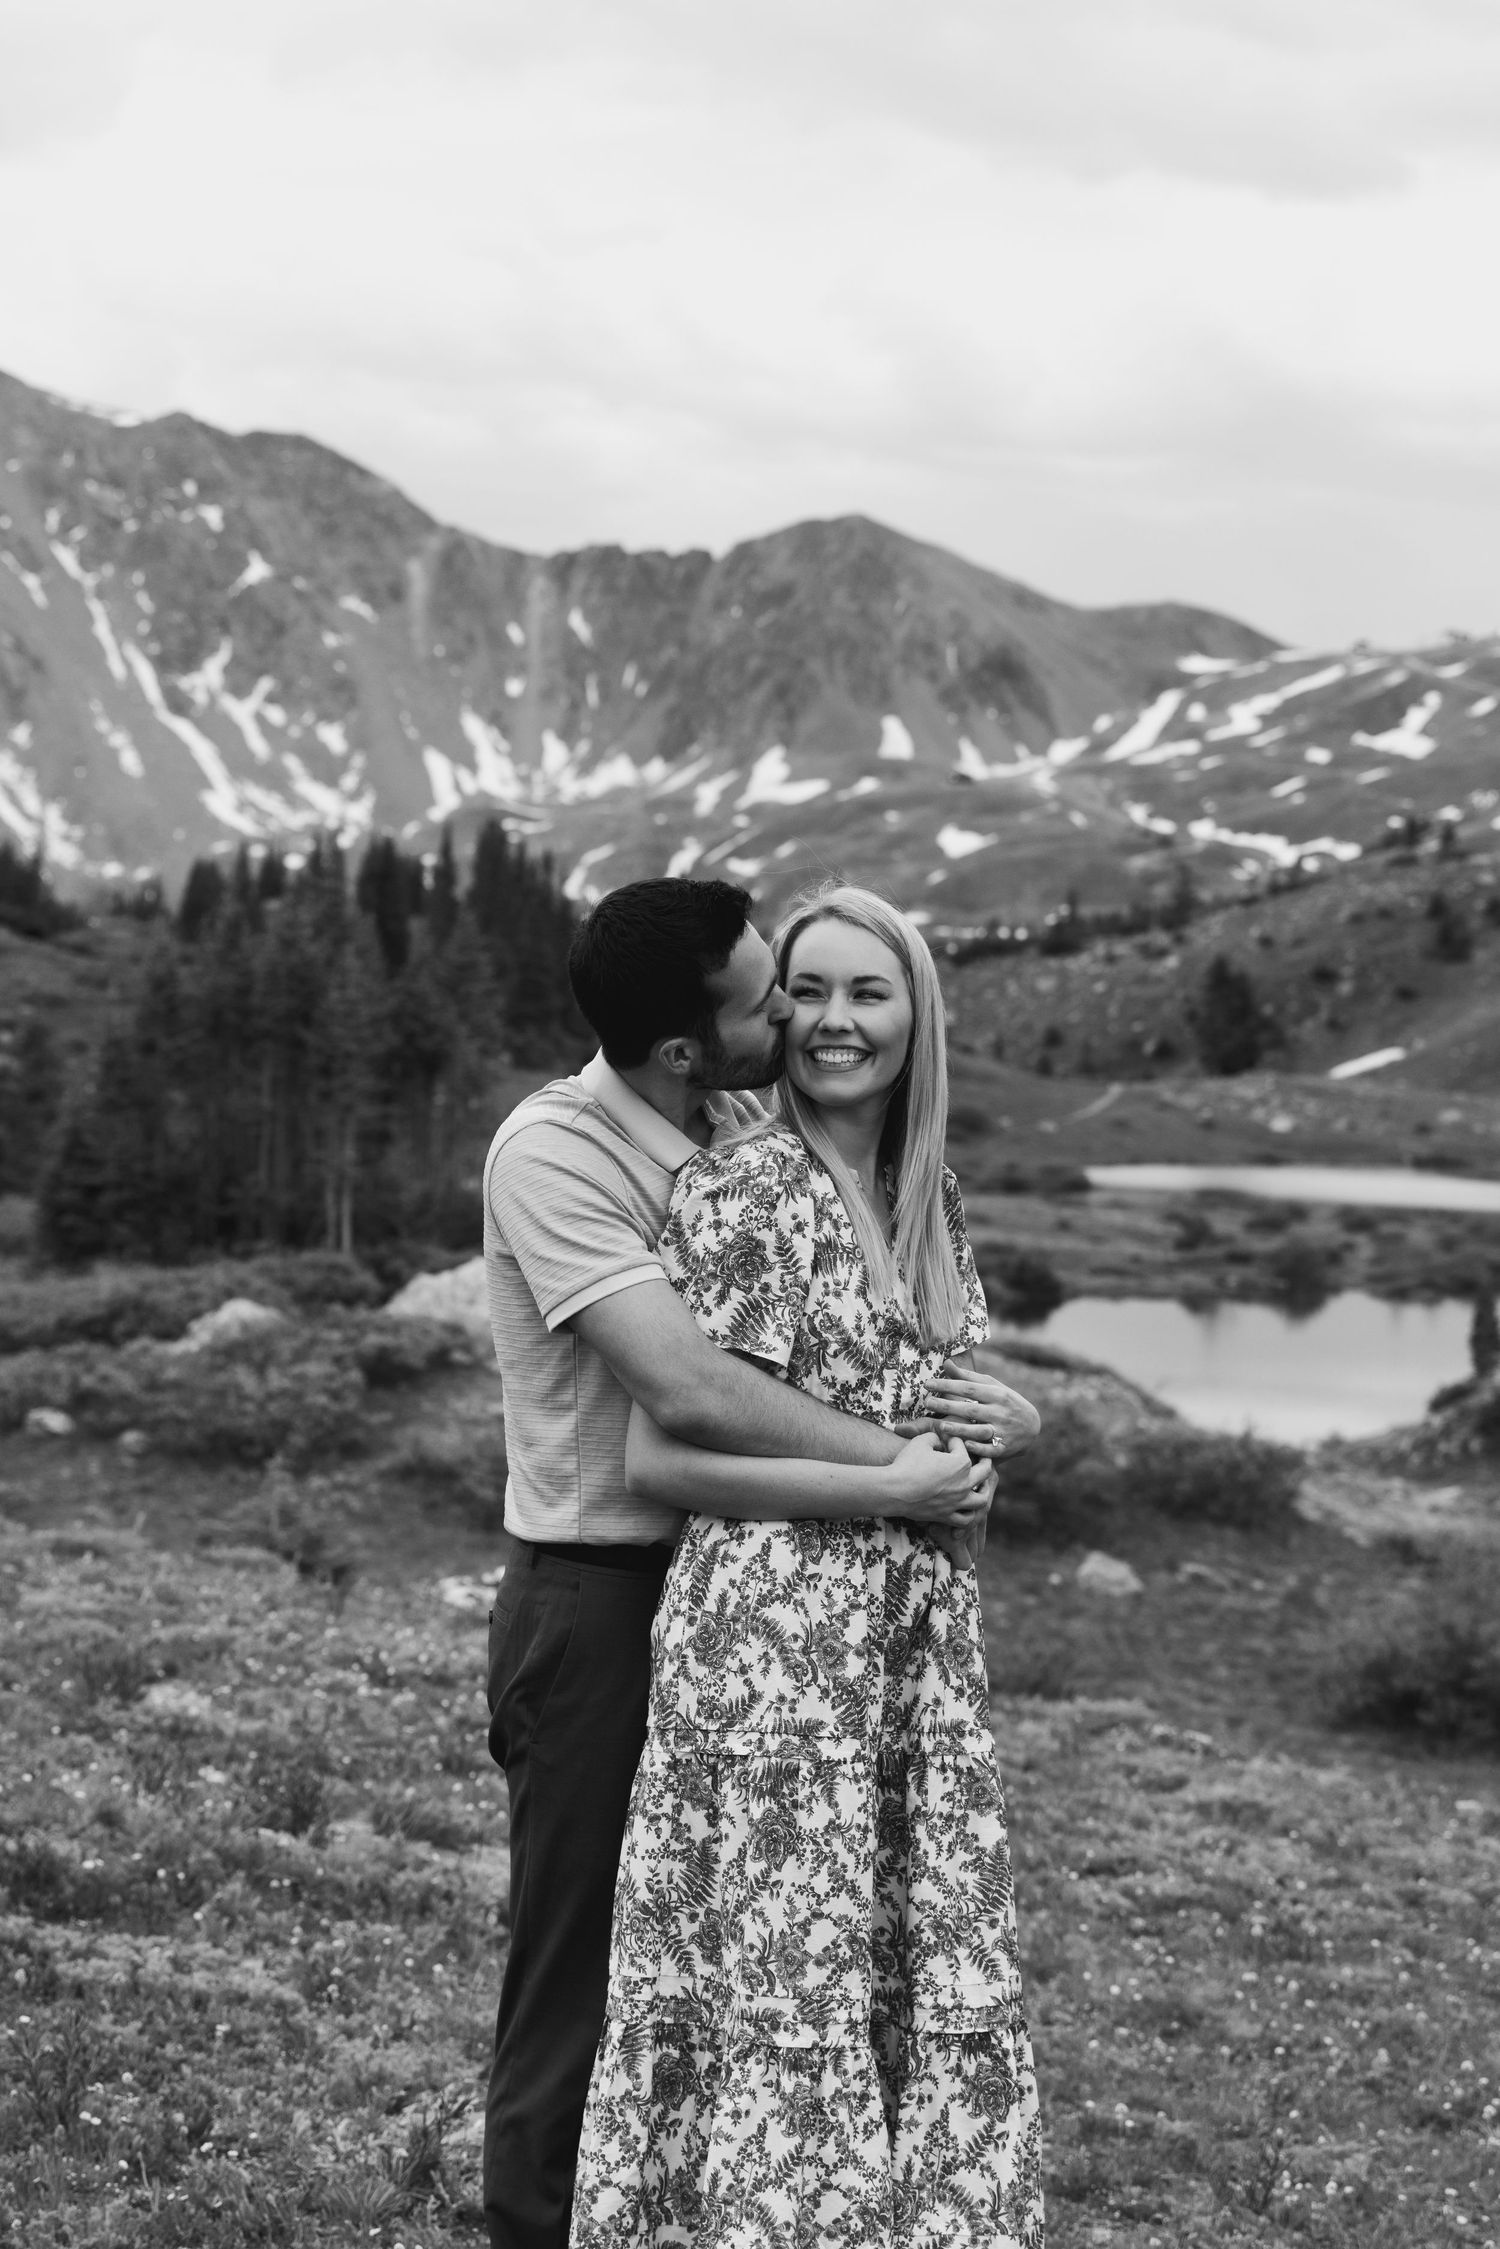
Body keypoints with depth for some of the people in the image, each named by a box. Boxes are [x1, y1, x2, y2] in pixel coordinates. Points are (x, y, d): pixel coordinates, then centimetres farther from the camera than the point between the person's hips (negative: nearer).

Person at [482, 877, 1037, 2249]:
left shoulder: (743, 1137, 6)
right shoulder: (556, 1151, -17)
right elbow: (687, 1389, -25)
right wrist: (897, 1473, -18)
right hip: (597, 1606, -7)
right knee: (580, 1979, 2)